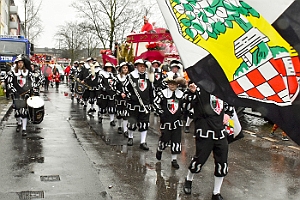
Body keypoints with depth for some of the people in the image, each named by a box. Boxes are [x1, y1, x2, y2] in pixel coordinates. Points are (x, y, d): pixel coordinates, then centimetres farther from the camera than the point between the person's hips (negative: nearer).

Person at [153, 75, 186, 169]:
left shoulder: (181, 94, 5)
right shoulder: (162, 93, -7)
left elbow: (184, 105, 19)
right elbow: (155, 102, -5)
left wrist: (181, 113, 8)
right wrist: (161, 112, -10)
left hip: (177, 122, 3)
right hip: (166, 121, -3)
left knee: (176, 141, 2)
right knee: (165, 139, 4)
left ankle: (174, 159, 14)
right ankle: (159, 150, 37)